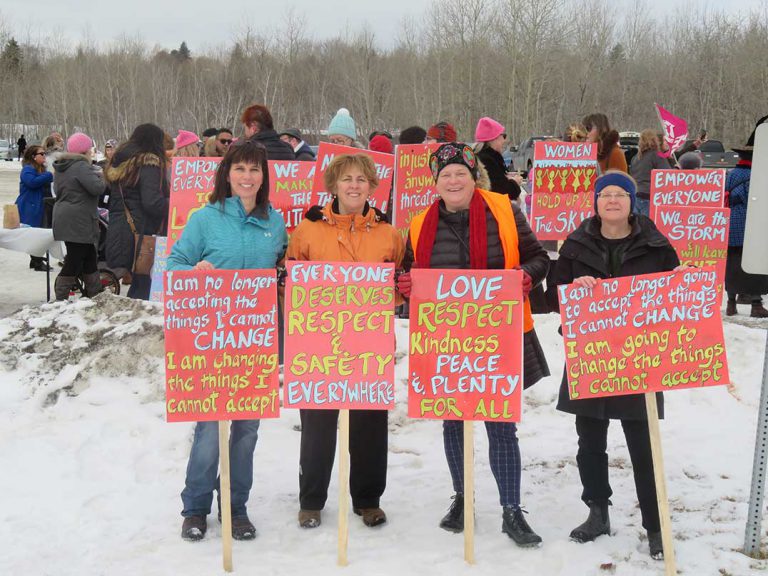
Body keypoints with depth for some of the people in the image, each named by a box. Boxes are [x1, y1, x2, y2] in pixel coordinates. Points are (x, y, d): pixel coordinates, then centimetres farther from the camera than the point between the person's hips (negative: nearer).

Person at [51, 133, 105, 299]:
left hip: (64, 221, 10)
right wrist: (100, 175, -2)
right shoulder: (81, 167, -16)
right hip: (78, 222, -10)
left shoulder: (61, 168, 15)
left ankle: (95, 295, 24)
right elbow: (97, 187, -25)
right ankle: (61, 300, -2)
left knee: (89, 259, 17)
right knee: (74, 262, -5)